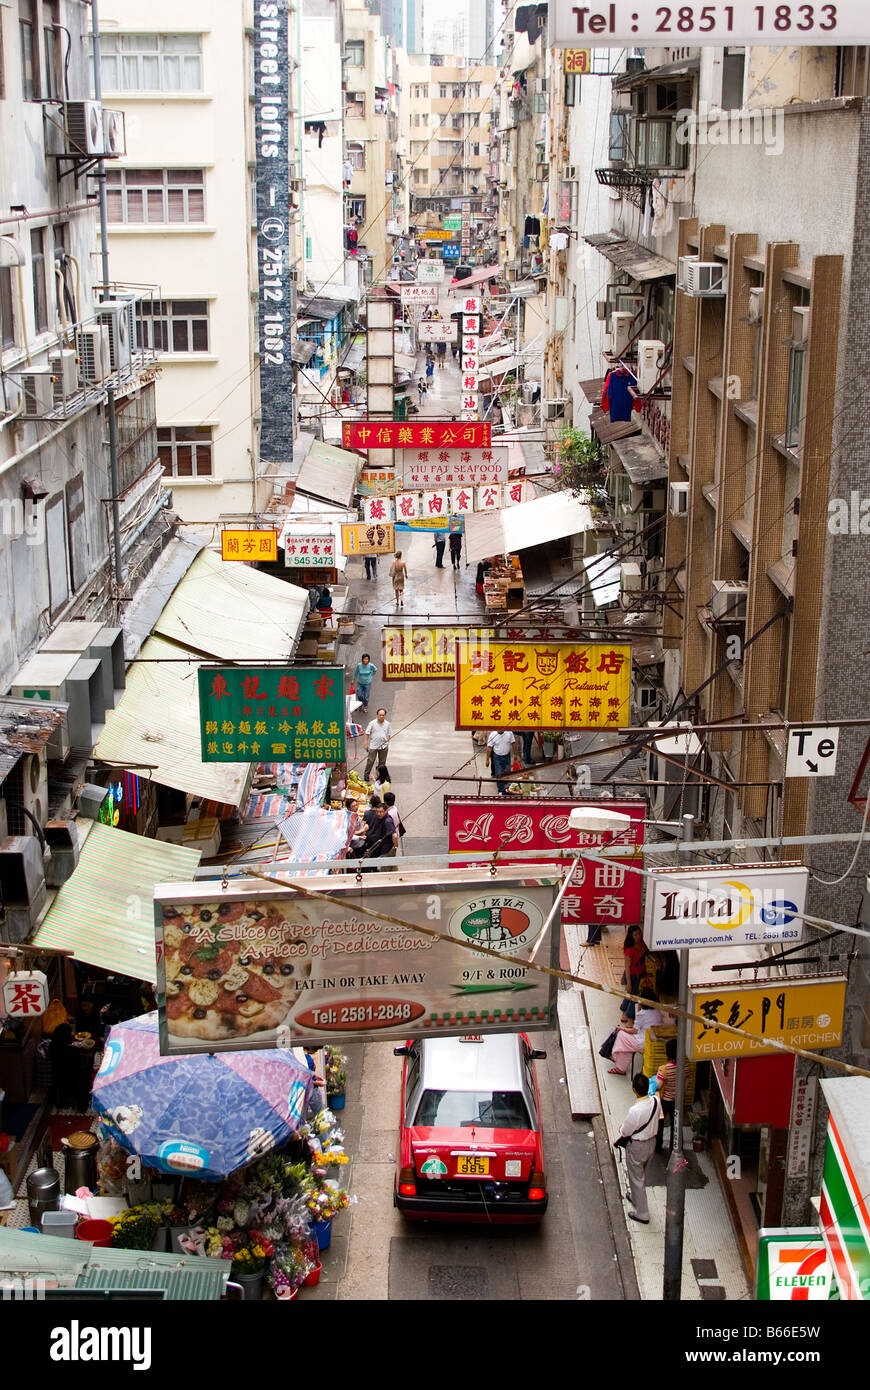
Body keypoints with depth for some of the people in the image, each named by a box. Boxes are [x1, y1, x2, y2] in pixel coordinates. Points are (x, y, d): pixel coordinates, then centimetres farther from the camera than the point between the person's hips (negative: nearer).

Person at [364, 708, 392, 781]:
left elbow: (389, 734, 12)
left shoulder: (387, 724, 3)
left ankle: (381, 775, 23)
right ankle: (366, 774, 11)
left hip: (383, 746, 3)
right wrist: (366, 743, -4)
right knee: (370, 761, -1)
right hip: (373, 746, -3)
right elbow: (367, 733, -1)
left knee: (382, 762, 10)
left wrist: (387, 742, 2)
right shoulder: (372, 723, -6)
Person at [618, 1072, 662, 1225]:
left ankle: (642, 1214, 26)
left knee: (636, 1178, 14)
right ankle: (636, 1197, 54)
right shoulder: (656, 1101, -17)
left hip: (637, 1147, -7)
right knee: (642, 1174, 30)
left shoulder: (635, 1111, -36)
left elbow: (625, 1132, -22)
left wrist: (622, 1127, 1)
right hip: (652, 1142, 7)